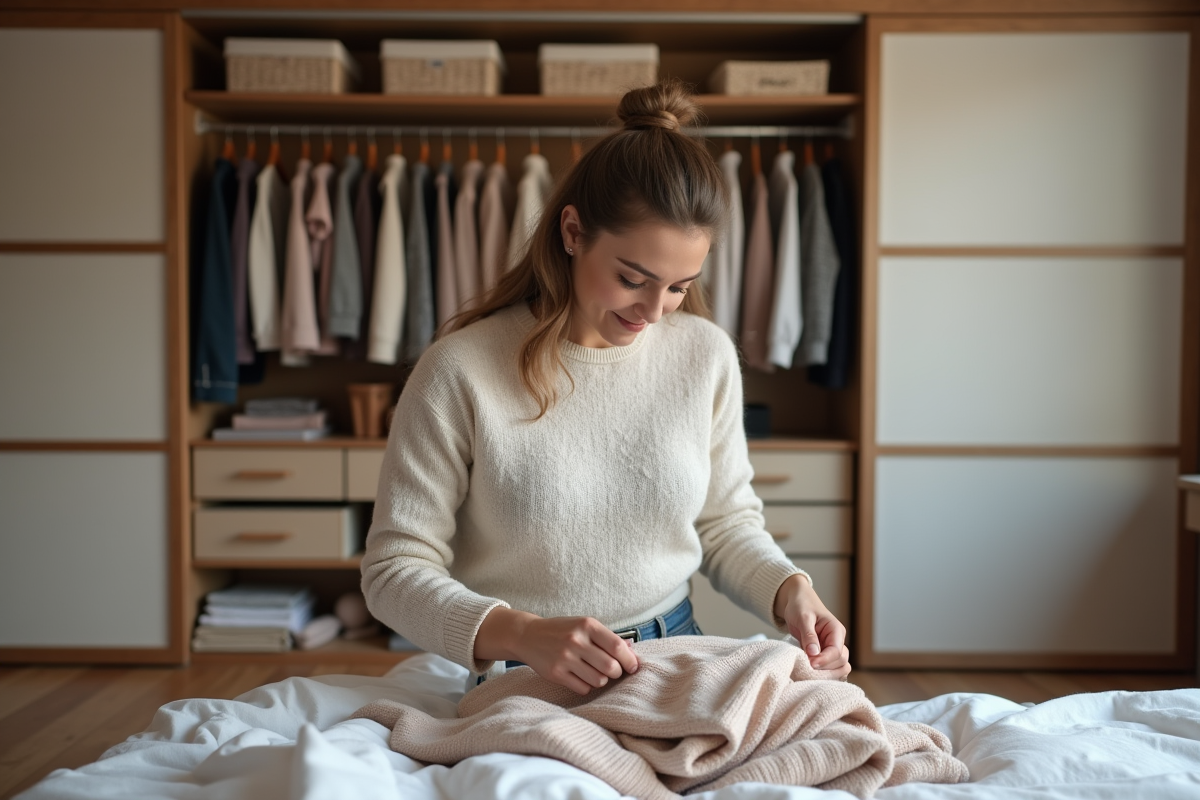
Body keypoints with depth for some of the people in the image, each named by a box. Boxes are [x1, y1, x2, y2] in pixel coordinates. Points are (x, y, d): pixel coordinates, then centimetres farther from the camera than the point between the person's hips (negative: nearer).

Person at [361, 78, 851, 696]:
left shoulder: (707, 356, 2)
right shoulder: (460, 372, -11)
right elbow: (395, 571, -9)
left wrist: (789, 590, -5)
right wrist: (524, 634, -24)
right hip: (526, 685, -2)